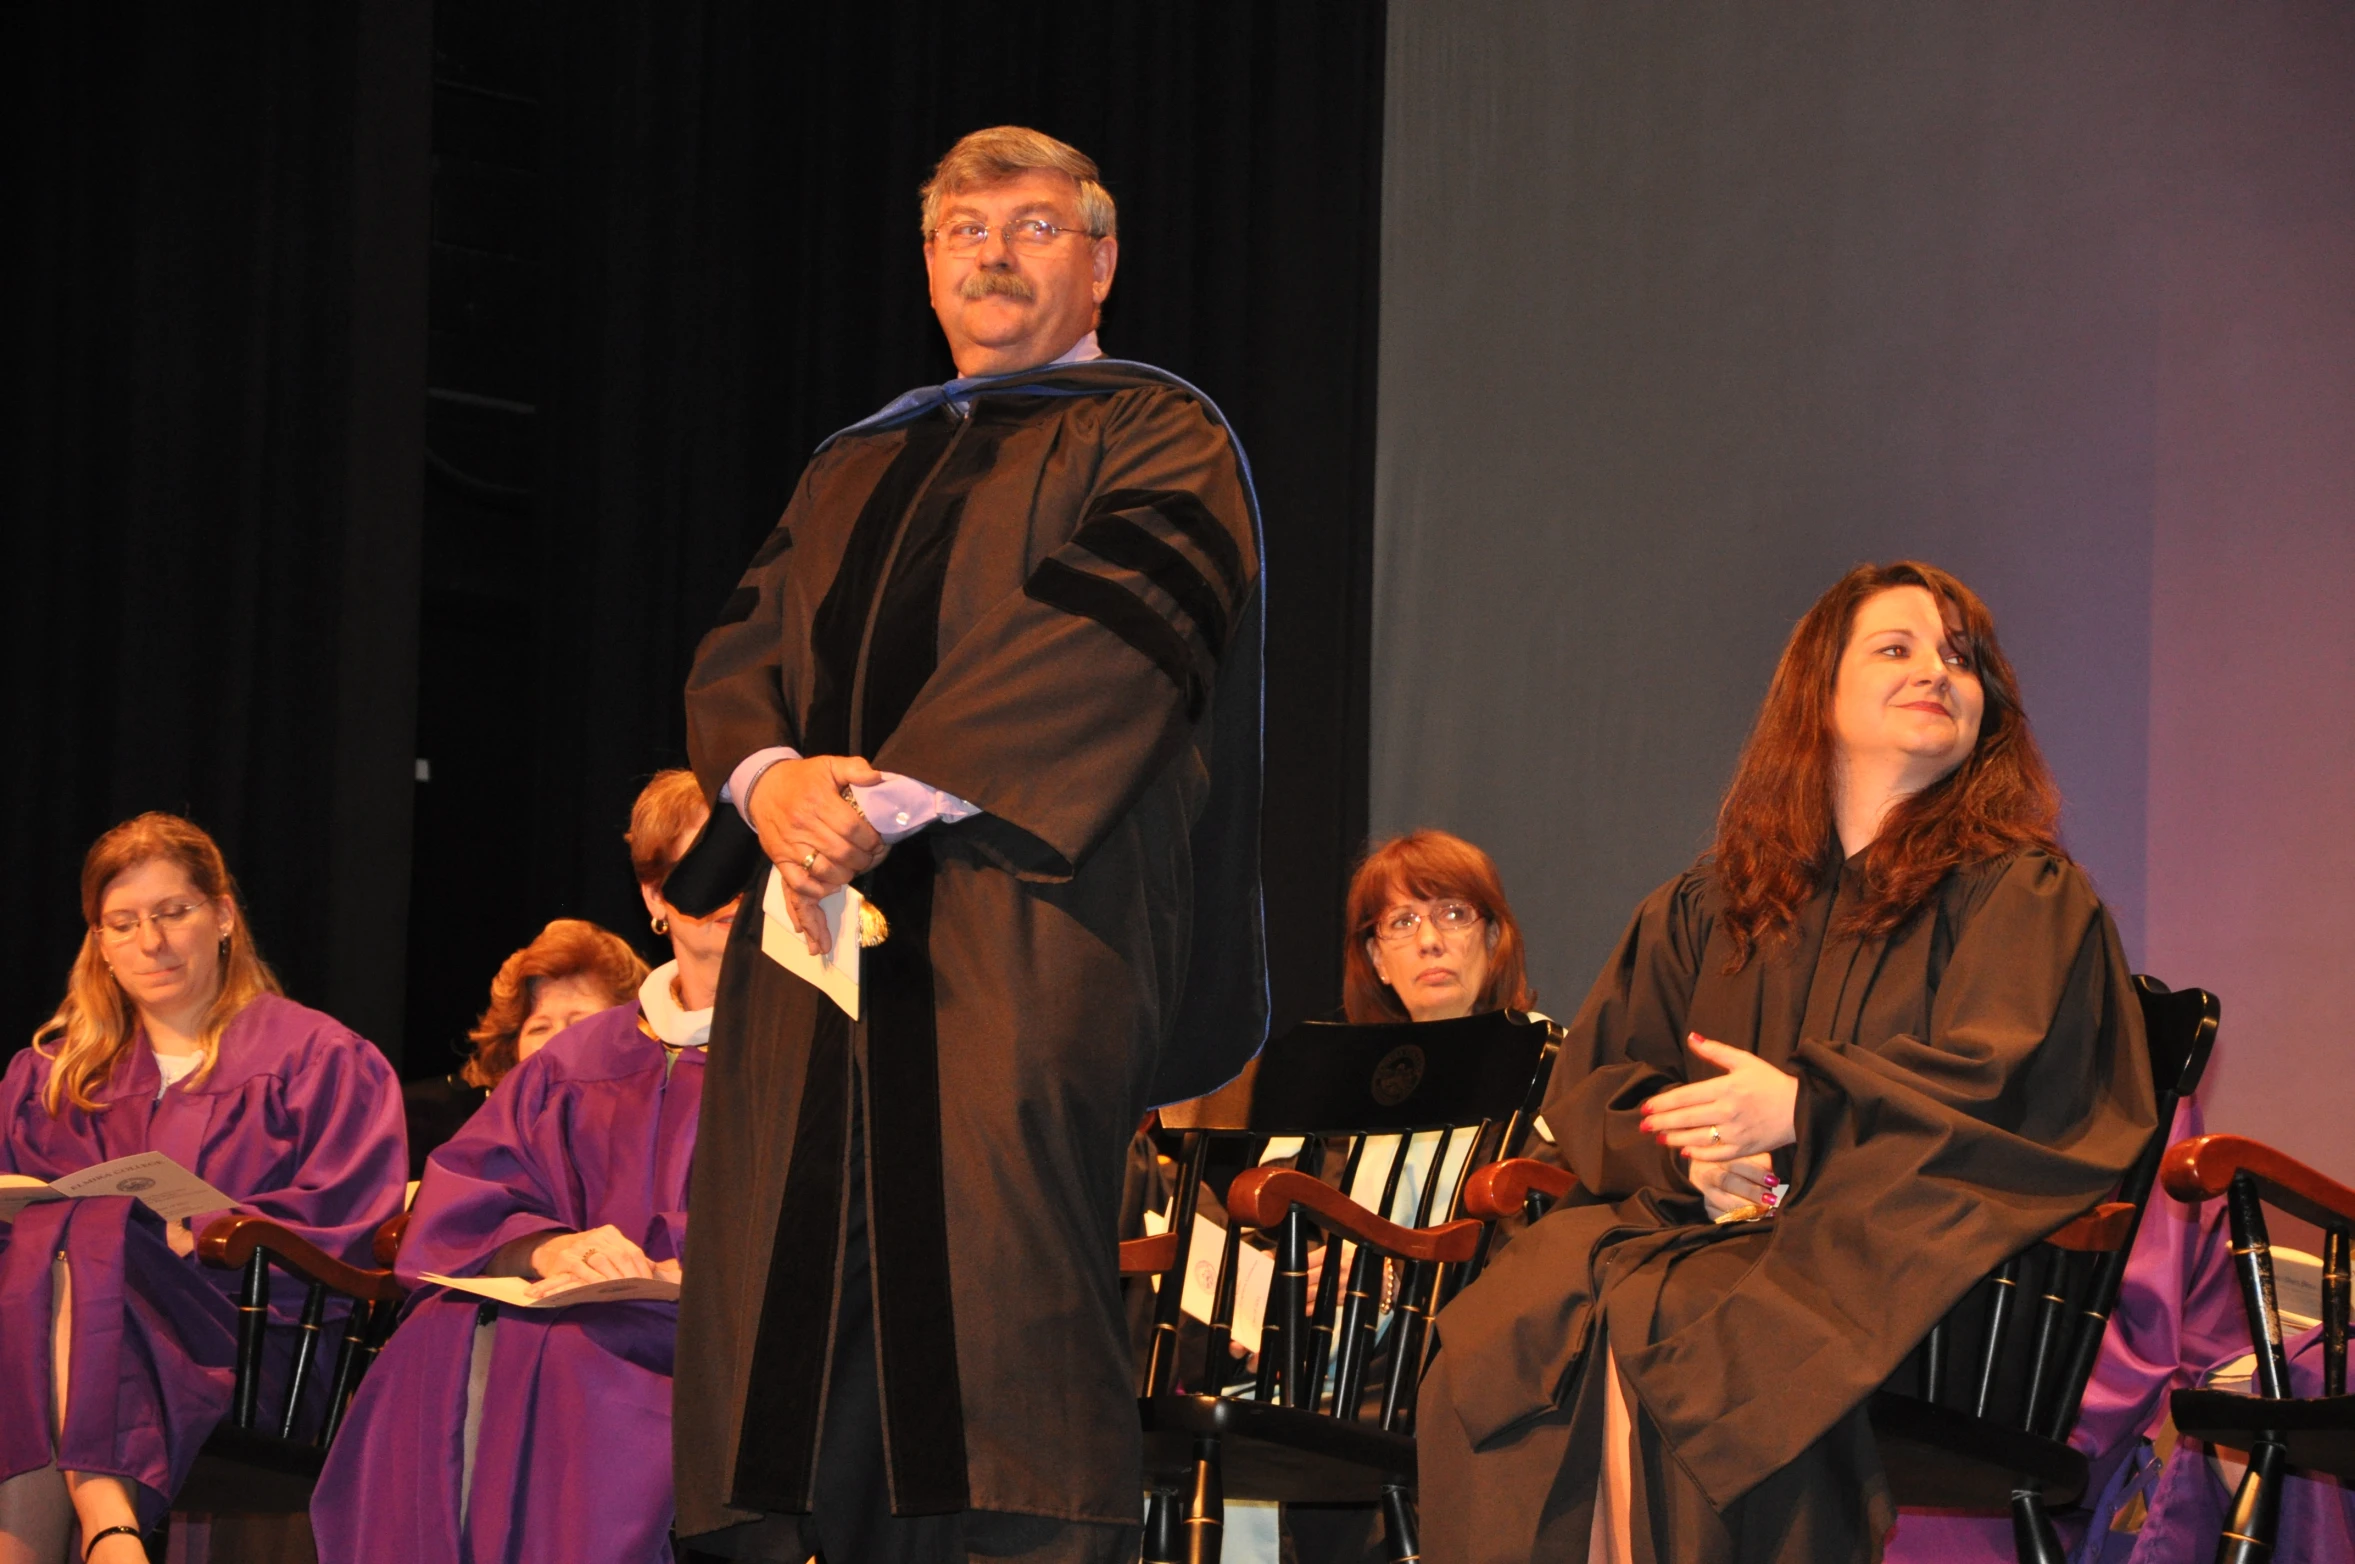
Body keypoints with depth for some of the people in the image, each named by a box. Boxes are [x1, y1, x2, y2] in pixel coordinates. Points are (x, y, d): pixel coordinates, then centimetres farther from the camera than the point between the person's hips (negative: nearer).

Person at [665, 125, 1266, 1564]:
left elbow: (1109, 637, -9)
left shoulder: (1158, 442, 8)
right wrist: (770, 778, -9)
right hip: (828, 919, 6)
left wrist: (892, 794, -17)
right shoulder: (853, 471, 27)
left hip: (1021, 908, -6)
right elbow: (742, 648, 15)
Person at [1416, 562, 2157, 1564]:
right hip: (1700, 1219, 4)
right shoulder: (1707, 907, 22)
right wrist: (1686, 1146, -7)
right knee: (1500, 1337, -27)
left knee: (1658, 1337, -35)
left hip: (1881, 1241, -4)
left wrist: (1804, 1110, -16)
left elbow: (2005, 1087, -6)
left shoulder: (2023, 896, 10)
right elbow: (1592, 1077, 16)